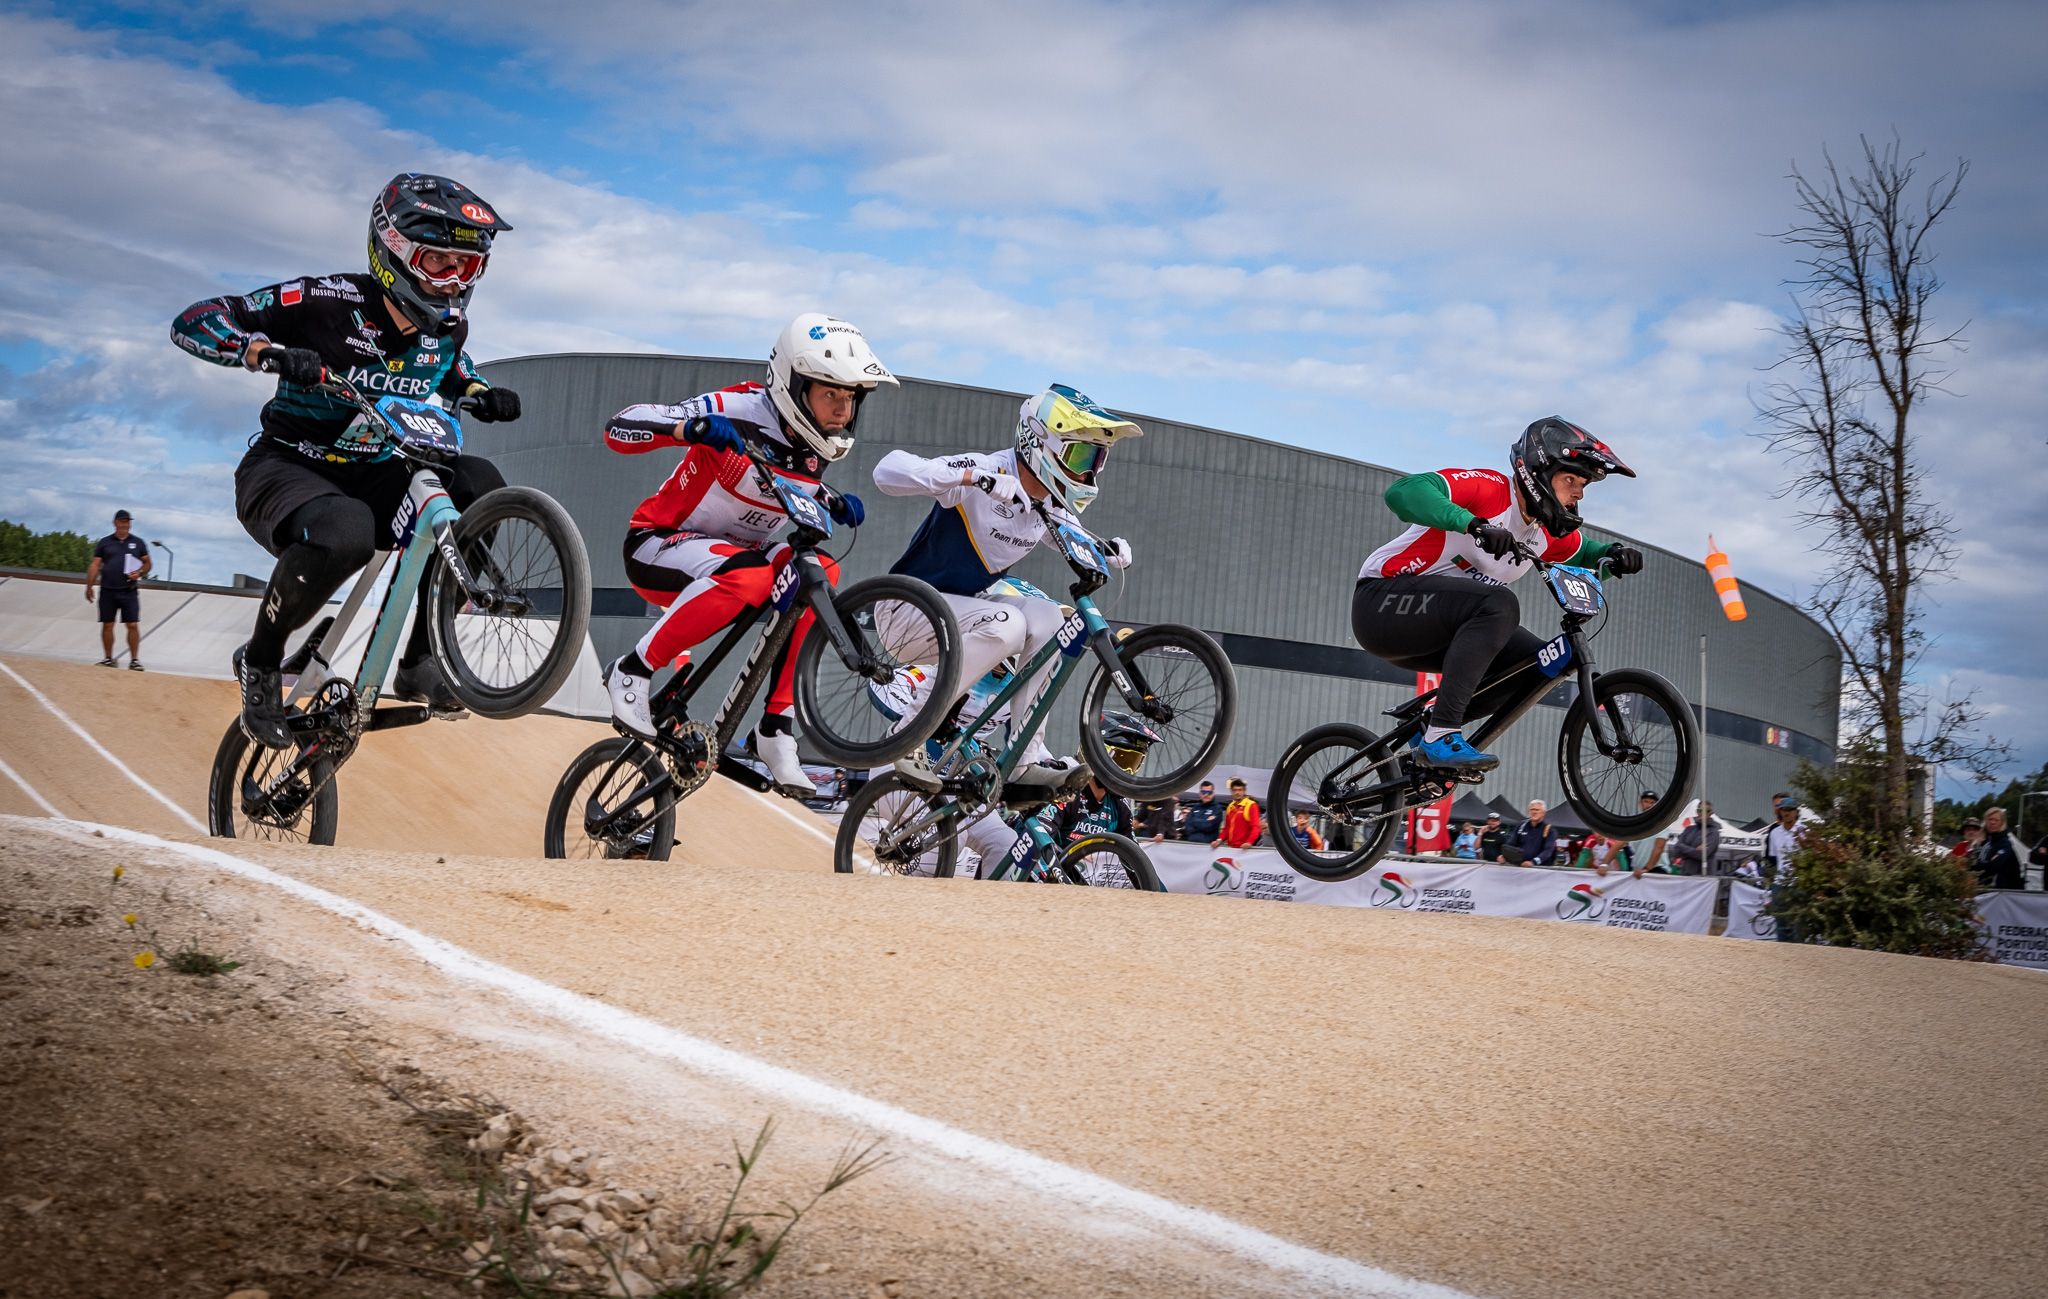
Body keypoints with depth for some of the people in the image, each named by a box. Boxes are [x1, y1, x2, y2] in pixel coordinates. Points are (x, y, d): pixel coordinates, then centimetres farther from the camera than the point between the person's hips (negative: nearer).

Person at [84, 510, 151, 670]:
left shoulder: (138, 543, 9)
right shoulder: (104, 542, 7)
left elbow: (148, 563, 14)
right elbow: (94, 565, 6)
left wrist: (140, 573, -7)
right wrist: (89, 587, -2)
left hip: (129, 592, 0)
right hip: (107, 591, 1)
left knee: (133, 625, -7)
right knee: (107, 625, 3)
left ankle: (134, 660, -4)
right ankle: (108, 659, 13)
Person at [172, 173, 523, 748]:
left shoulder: (447, 326, 0)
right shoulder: (328, 301, -17)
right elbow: (193, 321, -15)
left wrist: (482, 394, 3)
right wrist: (268, 351, -34)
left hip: (370, 478, 6)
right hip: (285, 469, -6)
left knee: (477, 484, -22)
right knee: (343, 532, -41)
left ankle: (417, 660, -11)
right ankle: (260, 661, -13)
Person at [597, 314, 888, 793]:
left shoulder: (815, 446, -3)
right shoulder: (739, 412, -22)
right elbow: (619, 427, -26)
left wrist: (836, 504, -4)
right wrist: (692, 427, -46)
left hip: (733, 550, 6)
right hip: (657, 548, -6)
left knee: (818, 573, -22)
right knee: (746, 577, -37)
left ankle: (775, 728, -17)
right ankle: (632, 671, -19)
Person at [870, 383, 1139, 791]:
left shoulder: (1052, 506, 2)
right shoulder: (986, 469, -22)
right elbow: (889, 470, -33)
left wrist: (1109, 549, -3)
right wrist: (973, 477, -45)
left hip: (964, 603, 8)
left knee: (1047, 619, -12)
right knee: (1006, 624, -30)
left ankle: (1028, 755, -10)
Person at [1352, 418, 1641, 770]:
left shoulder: (1550, 532, 5)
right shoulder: (1489, 488, -19)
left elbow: (1585, 553, 25)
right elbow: (1404, 491, -34)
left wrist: (1615, 555, 0)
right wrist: (1475, 524, -46)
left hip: (1435, 628, 9)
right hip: (1383, 602, -9)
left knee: (1537, 661, -1)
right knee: (1498, 605, -31)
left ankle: (1427, 721, 6)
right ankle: (1440, 736, -32)